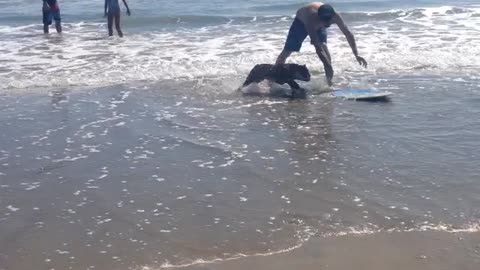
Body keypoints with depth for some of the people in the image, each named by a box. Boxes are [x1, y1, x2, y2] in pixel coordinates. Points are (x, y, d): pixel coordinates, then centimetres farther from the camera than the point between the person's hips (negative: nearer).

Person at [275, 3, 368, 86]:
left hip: (318, 26, 3)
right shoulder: (311, 17, -49)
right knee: (287, 52, 5)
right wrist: (328, 65, -54)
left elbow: (348, 34, -26)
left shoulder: (335, 16, -37)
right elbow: (317, 47, -51)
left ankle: (330, 82, -16)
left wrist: (356, 55, -32)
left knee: (324, 47, -22)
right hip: (301, 22, -2)